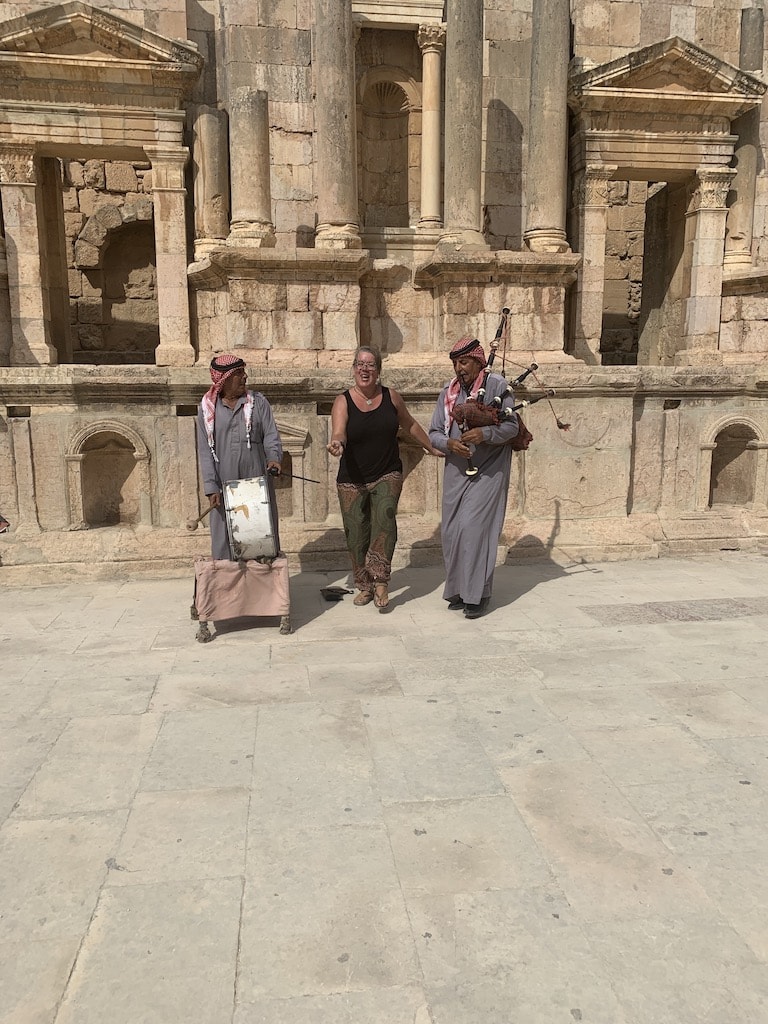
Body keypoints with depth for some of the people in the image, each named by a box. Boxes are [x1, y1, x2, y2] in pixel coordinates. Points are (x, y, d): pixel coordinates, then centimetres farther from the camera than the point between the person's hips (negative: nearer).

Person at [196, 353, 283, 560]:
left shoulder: (258, 402, 6)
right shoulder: (207, 409, 4)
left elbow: (271, 435, 1)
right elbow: (205, 451, 2)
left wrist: (273, 457, -21)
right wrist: (211, 487, -7)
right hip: (224, 486, 0)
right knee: (224, 541, 3)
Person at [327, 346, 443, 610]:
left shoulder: (391, 397, 3)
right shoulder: (343, 401, -4)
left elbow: (410, 425, 18)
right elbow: (339, 433, -21)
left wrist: (432, 449, 25)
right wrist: (336, 443, -44)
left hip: (387, 475, 0)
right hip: (352, 479, 0)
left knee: (384, 517, -24)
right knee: (356, 534, 2)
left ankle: (380, 581, -21)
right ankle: (365, 586, 21)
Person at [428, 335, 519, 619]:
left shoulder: (497, 385, -6)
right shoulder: (449, 392, 7)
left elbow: (511, 426, -9)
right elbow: (434, 433, 6)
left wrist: (484, 433, -26)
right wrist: (449, 443, -16)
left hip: (488, 471, -5)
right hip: (456, 471, 5)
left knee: (473, 528, -12)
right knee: (451, 530, 6)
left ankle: (478, 594, -2)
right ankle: (458, 589, 21)